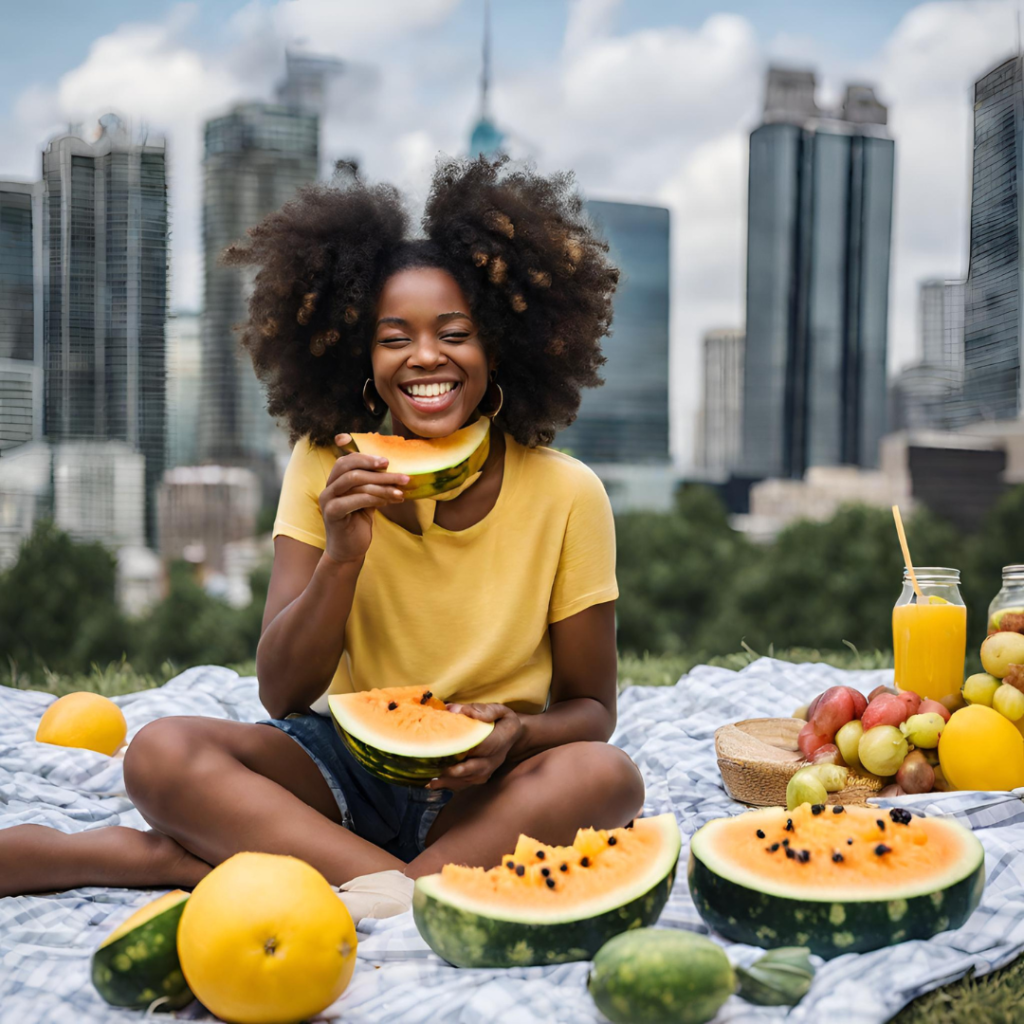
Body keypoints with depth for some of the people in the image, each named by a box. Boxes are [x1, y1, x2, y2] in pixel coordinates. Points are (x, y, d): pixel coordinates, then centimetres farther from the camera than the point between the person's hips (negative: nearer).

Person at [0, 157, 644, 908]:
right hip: (345, 770, 0)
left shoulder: (567, 496, -8)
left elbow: (591, 708, 1)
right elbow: (282, 695, -8)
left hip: (485, 791, 1)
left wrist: (515, 734, -22)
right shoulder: (328, 468, -4)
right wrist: (342, 557, -25)